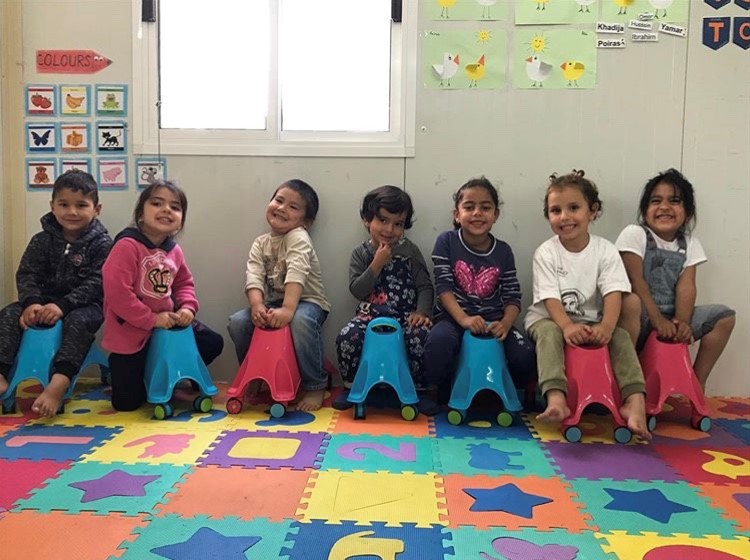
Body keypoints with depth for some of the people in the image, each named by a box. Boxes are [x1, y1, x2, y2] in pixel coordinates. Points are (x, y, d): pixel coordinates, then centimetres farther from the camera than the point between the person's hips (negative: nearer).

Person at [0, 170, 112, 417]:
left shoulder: (102, 244, -8)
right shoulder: (42, 240, 4)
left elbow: (96, 284, -17)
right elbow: (26, 274, -2)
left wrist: (62, 305, -28)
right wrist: (32, 302, -24)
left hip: (84, 304, -4)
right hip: (44, 301, 5)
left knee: (78, 322, -36)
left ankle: (59, 383, -47)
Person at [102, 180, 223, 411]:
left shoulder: (174, 250, 1)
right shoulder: (127, 245, -23)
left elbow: (184, 283, 14)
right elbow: (116, 291, -29)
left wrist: (187, 307, -8)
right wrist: (151, 319, -23)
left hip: (167, 321, 7)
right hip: (130, 330, -6)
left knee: (213, 342, 12)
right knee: (127, 402, 1)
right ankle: (116, 370, 36)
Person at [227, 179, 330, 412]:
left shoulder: (298, 238, -12)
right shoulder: (260, 244, 6)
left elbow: (296, 274, -28)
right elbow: (254, 277, -10)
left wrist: (288, 308, -42)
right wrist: (257, 305, -29)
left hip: (307, 301, -6)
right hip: (273, 303, 6)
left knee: (301, 321, -38)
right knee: (238, 321, -14)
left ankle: (315, 386, -21)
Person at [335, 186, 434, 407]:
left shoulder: (410, 251, 5)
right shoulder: (361, 253, 5)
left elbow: (425, 286, 2)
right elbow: (357, 291, -6)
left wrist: (421, 311, -17)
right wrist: (377, 264, -15)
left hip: (405, 315, 0)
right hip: (370, 315, 1)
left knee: (422, 336, -31)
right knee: (347, 337, -26)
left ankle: (419, 389, -7)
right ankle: (352, 387, 0)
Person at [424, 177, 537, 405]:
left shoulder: (503, 251, 5)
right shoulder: (446, 242, -2)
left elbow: (512, 297, 2)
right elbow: (443, 288, -9)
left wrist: (505, 324, -20)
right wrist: (464, 319, -25)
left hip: (493, 321, 2)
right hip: (453, 317, -2)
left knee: (525, 356, -24)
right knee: (439, 341, -37)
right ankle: (445, 393, -6)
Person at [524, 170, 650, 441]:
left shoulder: (605, 250, -5)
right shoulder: (545, 253, -9)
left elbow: (613, 294, -15)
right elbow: (550, 298, -18)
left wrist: (606, 326, -35)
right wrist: (567, 325, -37)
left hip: (592, 321, 2)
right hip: (549, 319, -2)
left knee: (620, 335, -24)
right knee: (549, 333, -34)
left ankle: (635, 400, -30)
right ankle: (556, 398, -49)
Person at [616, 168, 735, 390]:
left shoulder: (690, 244, 9)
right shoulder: (634, 234, -6)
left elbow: (686, 286, -2)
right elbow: (635, 281, -14)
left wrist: (682, 322, -19)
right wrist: (657, 320, -21)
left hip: (670, 317, 6)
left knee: (724, 317, -6)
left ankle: (697, 381, 3)